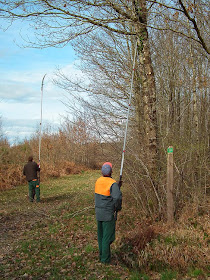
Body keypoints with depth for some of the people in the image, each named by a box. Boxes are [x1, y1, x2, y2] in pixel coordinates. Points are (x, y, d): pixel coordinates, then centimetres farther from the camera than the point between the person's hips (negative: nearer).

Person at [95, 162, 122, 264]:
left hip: (99, 212, 7)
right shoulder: (113, 183, -19)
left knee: (101, 234, 19)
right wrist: (118, 207, -12)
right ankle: (105, 258, 14)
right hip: (108, 213, -7)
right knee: (107, 236, 5)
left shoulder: (98, 181, 2)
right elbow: (117, 197, -33)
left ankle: (102, 255, 33)